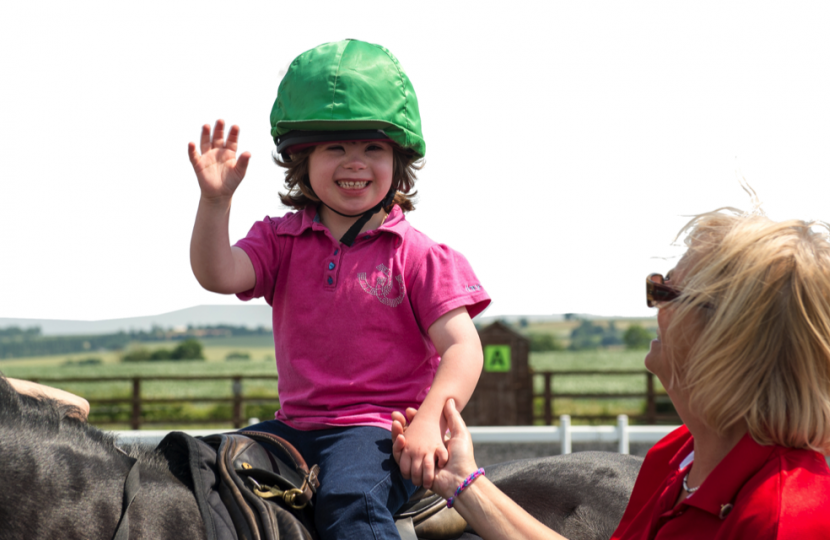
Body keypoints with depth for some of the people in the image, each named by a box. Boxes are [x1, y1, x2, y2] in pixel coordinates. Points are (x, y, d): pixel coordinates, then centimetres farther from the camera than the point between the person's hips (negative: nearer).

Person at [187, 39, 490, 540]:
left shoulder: (420, 256, -2)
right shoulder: (280, 240, 9)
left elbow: (463, 348, -9)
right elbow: (218, 275, -8)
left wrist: (428, 422, -25)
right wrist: (216, 202, -25)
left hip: (378, 429, -5)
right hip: (295, 426, 5)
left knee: (350, 499, -34)